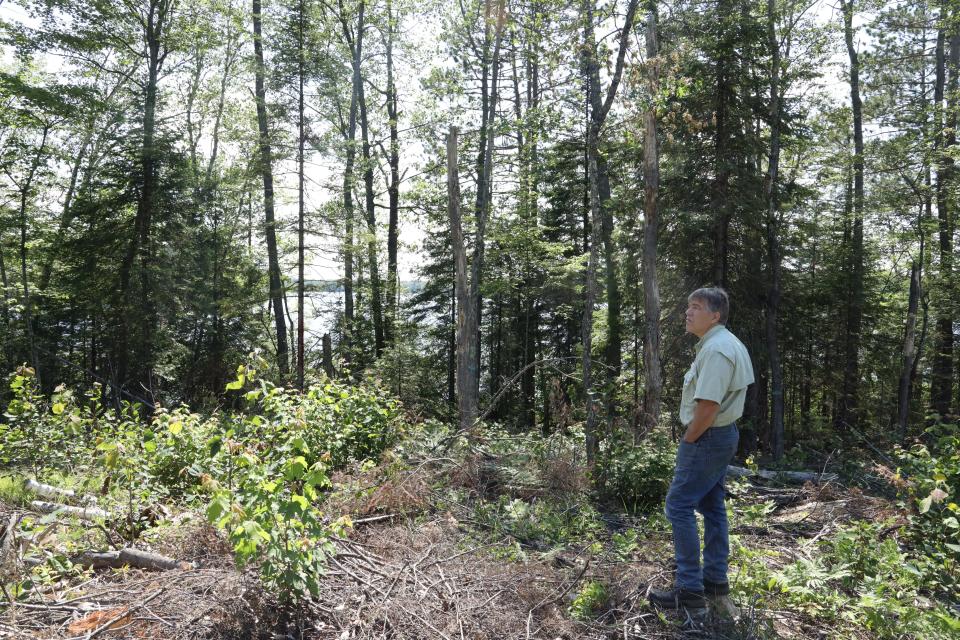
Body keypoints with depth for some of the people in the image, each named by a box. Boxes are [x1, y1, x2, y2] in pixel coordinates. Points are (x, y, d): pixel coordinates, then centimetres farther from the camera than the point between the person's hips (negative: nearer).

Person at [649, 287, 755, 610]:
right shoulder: (726, 344, 12)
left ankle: (689, 589, -3)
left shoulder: (716, 349, -21)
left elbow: (708, 406, -27)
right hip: (723, 435, 11)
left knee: (679, 506, -7)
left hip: (707, 438, -11)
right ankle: (715, 579, 25)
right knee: (712, 506, 16)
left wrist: (688, 440, -14)